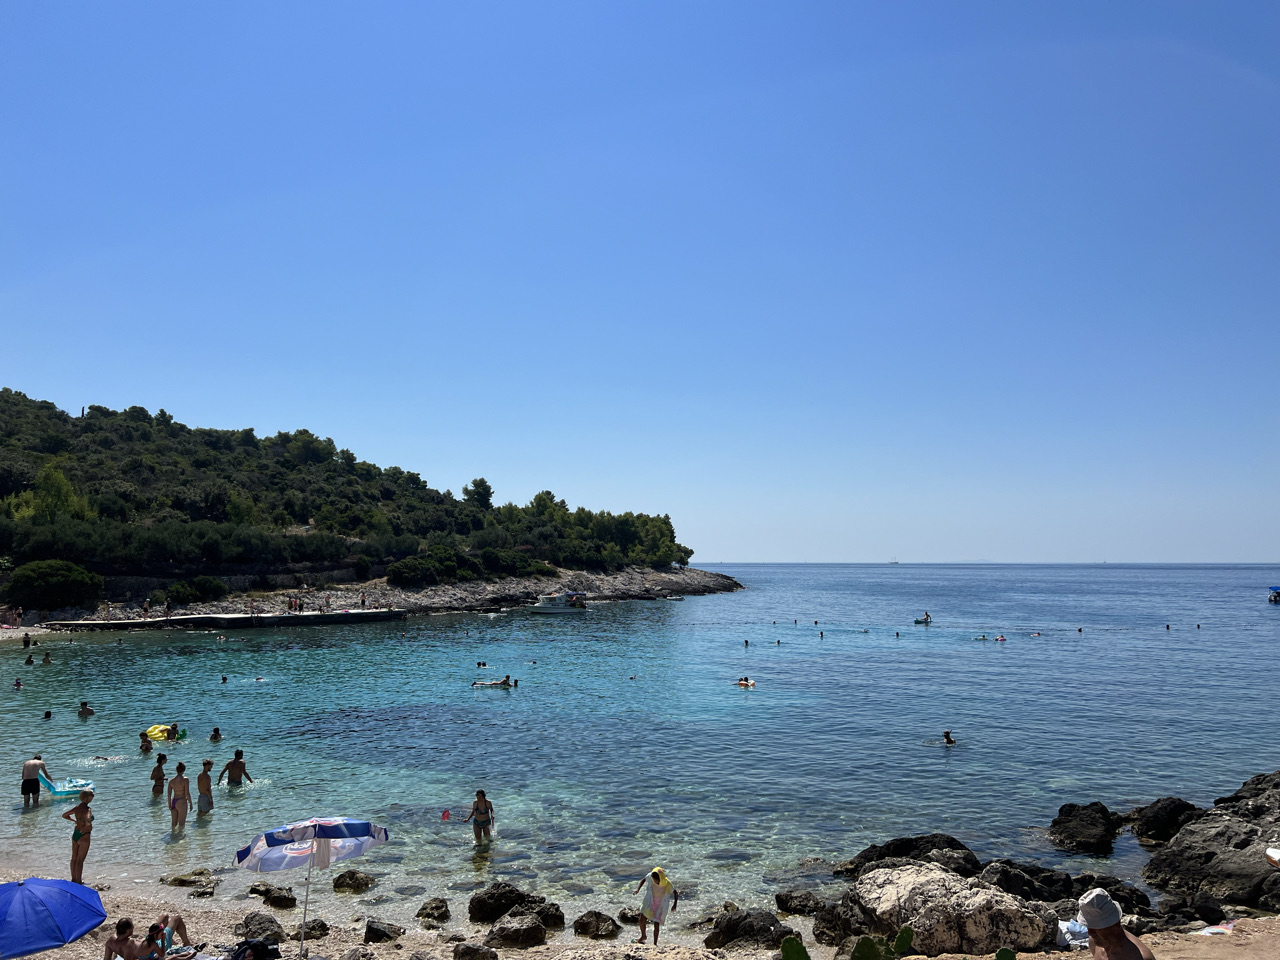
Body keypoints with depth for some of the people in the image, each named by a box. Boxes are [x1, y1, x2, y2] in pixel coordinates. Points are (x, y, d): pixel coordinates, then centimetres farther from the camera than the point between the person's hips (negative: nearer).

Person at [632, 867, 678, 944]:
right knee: (642, 920, 7)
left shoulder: (667, 884, -27)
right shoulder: (650, 876, -23)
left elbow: (675, 892, -11)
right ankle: (643, 936, 36)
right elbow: (643, 880, -2)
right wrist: (638, 889, -14)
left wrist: (675, 904, -18)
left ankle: (655, 943, 14)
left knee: (656, 924, -5)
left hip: (661, 906, -3)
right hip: (649, 903, 3)